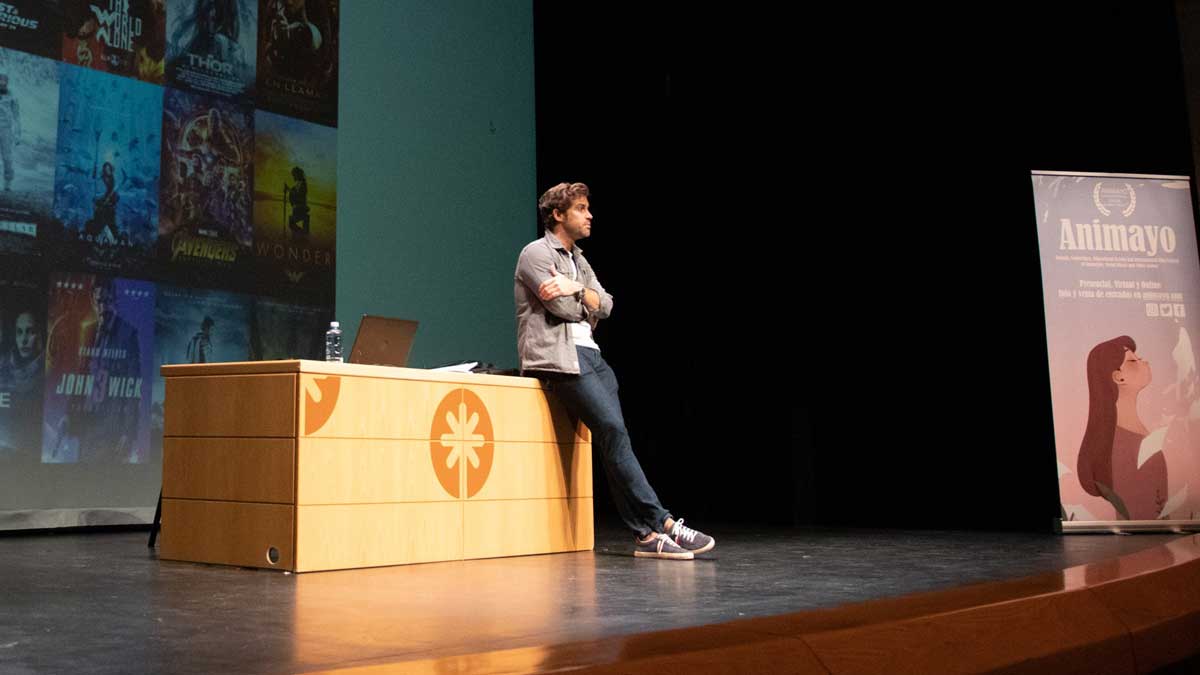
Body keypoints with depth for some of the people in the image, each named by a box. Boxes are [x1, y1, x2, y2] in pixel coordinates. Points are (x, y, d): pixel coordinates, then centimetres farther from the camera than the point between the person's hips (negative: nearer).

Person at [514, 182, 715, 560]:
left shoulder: (578, 260, 24)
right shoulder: (536, 254, -1)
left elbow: (605, 305, 10)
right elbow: (565, 308, -11)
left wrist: (576, 290, -8)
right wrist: (586, 297, 9)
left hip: (589, 354, 8)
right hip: (558, 356, -8)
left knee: (610, 438, -4)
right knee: (614, 431, -19)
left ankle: (646, 534, -8)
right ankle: (663, 523, -20)